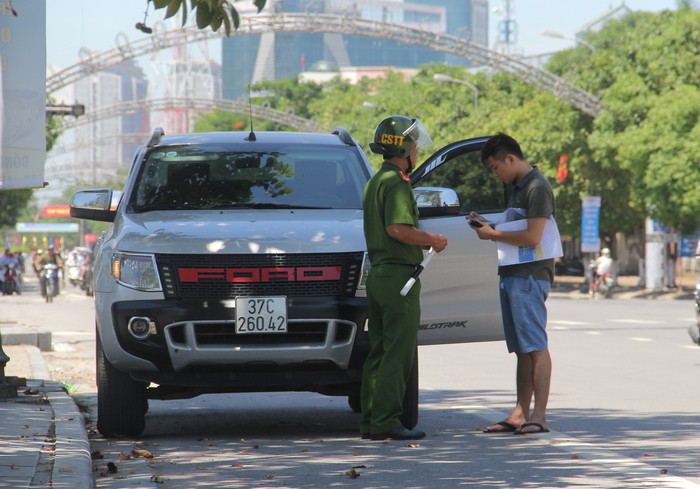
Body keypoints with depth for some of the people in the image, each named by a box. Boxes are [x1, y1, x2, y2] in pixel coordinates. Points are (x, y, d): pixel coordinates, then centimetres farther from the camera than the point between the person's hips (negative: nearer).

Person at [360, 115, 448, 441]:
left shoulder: (374, 183, 19)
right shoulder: (396, 182, -13)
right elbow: (398, 228, -24)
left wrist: (424, 241, 20)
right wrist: (432, 240, -11)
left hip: (378, 274, 10)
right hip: (398, 275, -10)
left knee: (378, 352, 12)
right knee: (397, 354, -8)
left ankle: (370, 421, 13)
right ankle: (386, 422, -9)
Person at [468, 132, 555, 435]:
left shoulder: (537, 188, -12)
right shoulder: (514, 187, 19)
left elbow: (533, 237, -19)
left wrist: (493, 235, -11)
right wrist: (487, 225, 10)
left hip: (530, 277, -9)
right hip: (511, 275, 10)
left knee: (535, 347, -10)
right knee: (521, 350, 8)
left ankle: (539, 416, -12)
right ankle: (521, 413, 8)